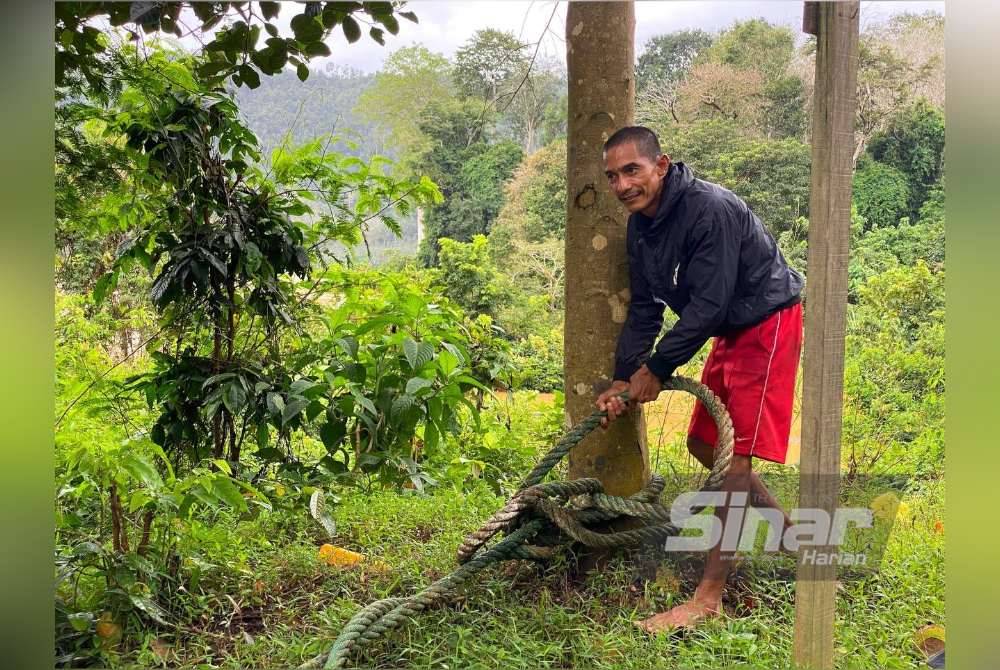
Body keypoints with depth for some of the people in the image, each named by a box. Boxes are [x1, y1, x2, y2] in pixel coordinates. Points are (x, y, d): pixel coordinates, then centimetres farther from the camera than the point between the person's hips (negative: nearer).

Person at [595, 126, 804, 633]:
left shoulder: (710, 209, -27)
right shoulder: (640, 227, 1)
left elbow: (707, 305, -28)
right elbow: (644, 309, 3)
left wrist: (657, 368, -19)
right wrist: (623, 379, -4)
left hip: (767, 324, -9)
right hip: (730, 331, 9)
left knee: (735, 454, -13)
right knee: (701, 444, 12)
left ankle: (709, 596, -9)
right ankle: (787, 529, 30)